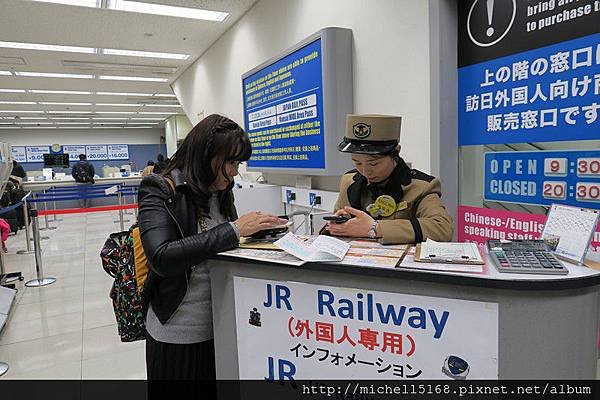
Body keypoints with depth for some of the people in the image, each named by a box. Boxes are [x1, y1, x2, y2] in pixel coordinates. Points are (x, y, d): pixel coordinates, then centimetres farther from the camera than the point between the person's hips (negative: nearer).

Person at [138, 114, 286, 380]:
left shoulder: (221, 193, 6)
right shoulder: (160, 191, -13)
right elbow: (162, 258, -27)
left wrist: (259, 229, -9)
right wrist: (234, 229, -28)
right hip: (177, 334, -6)